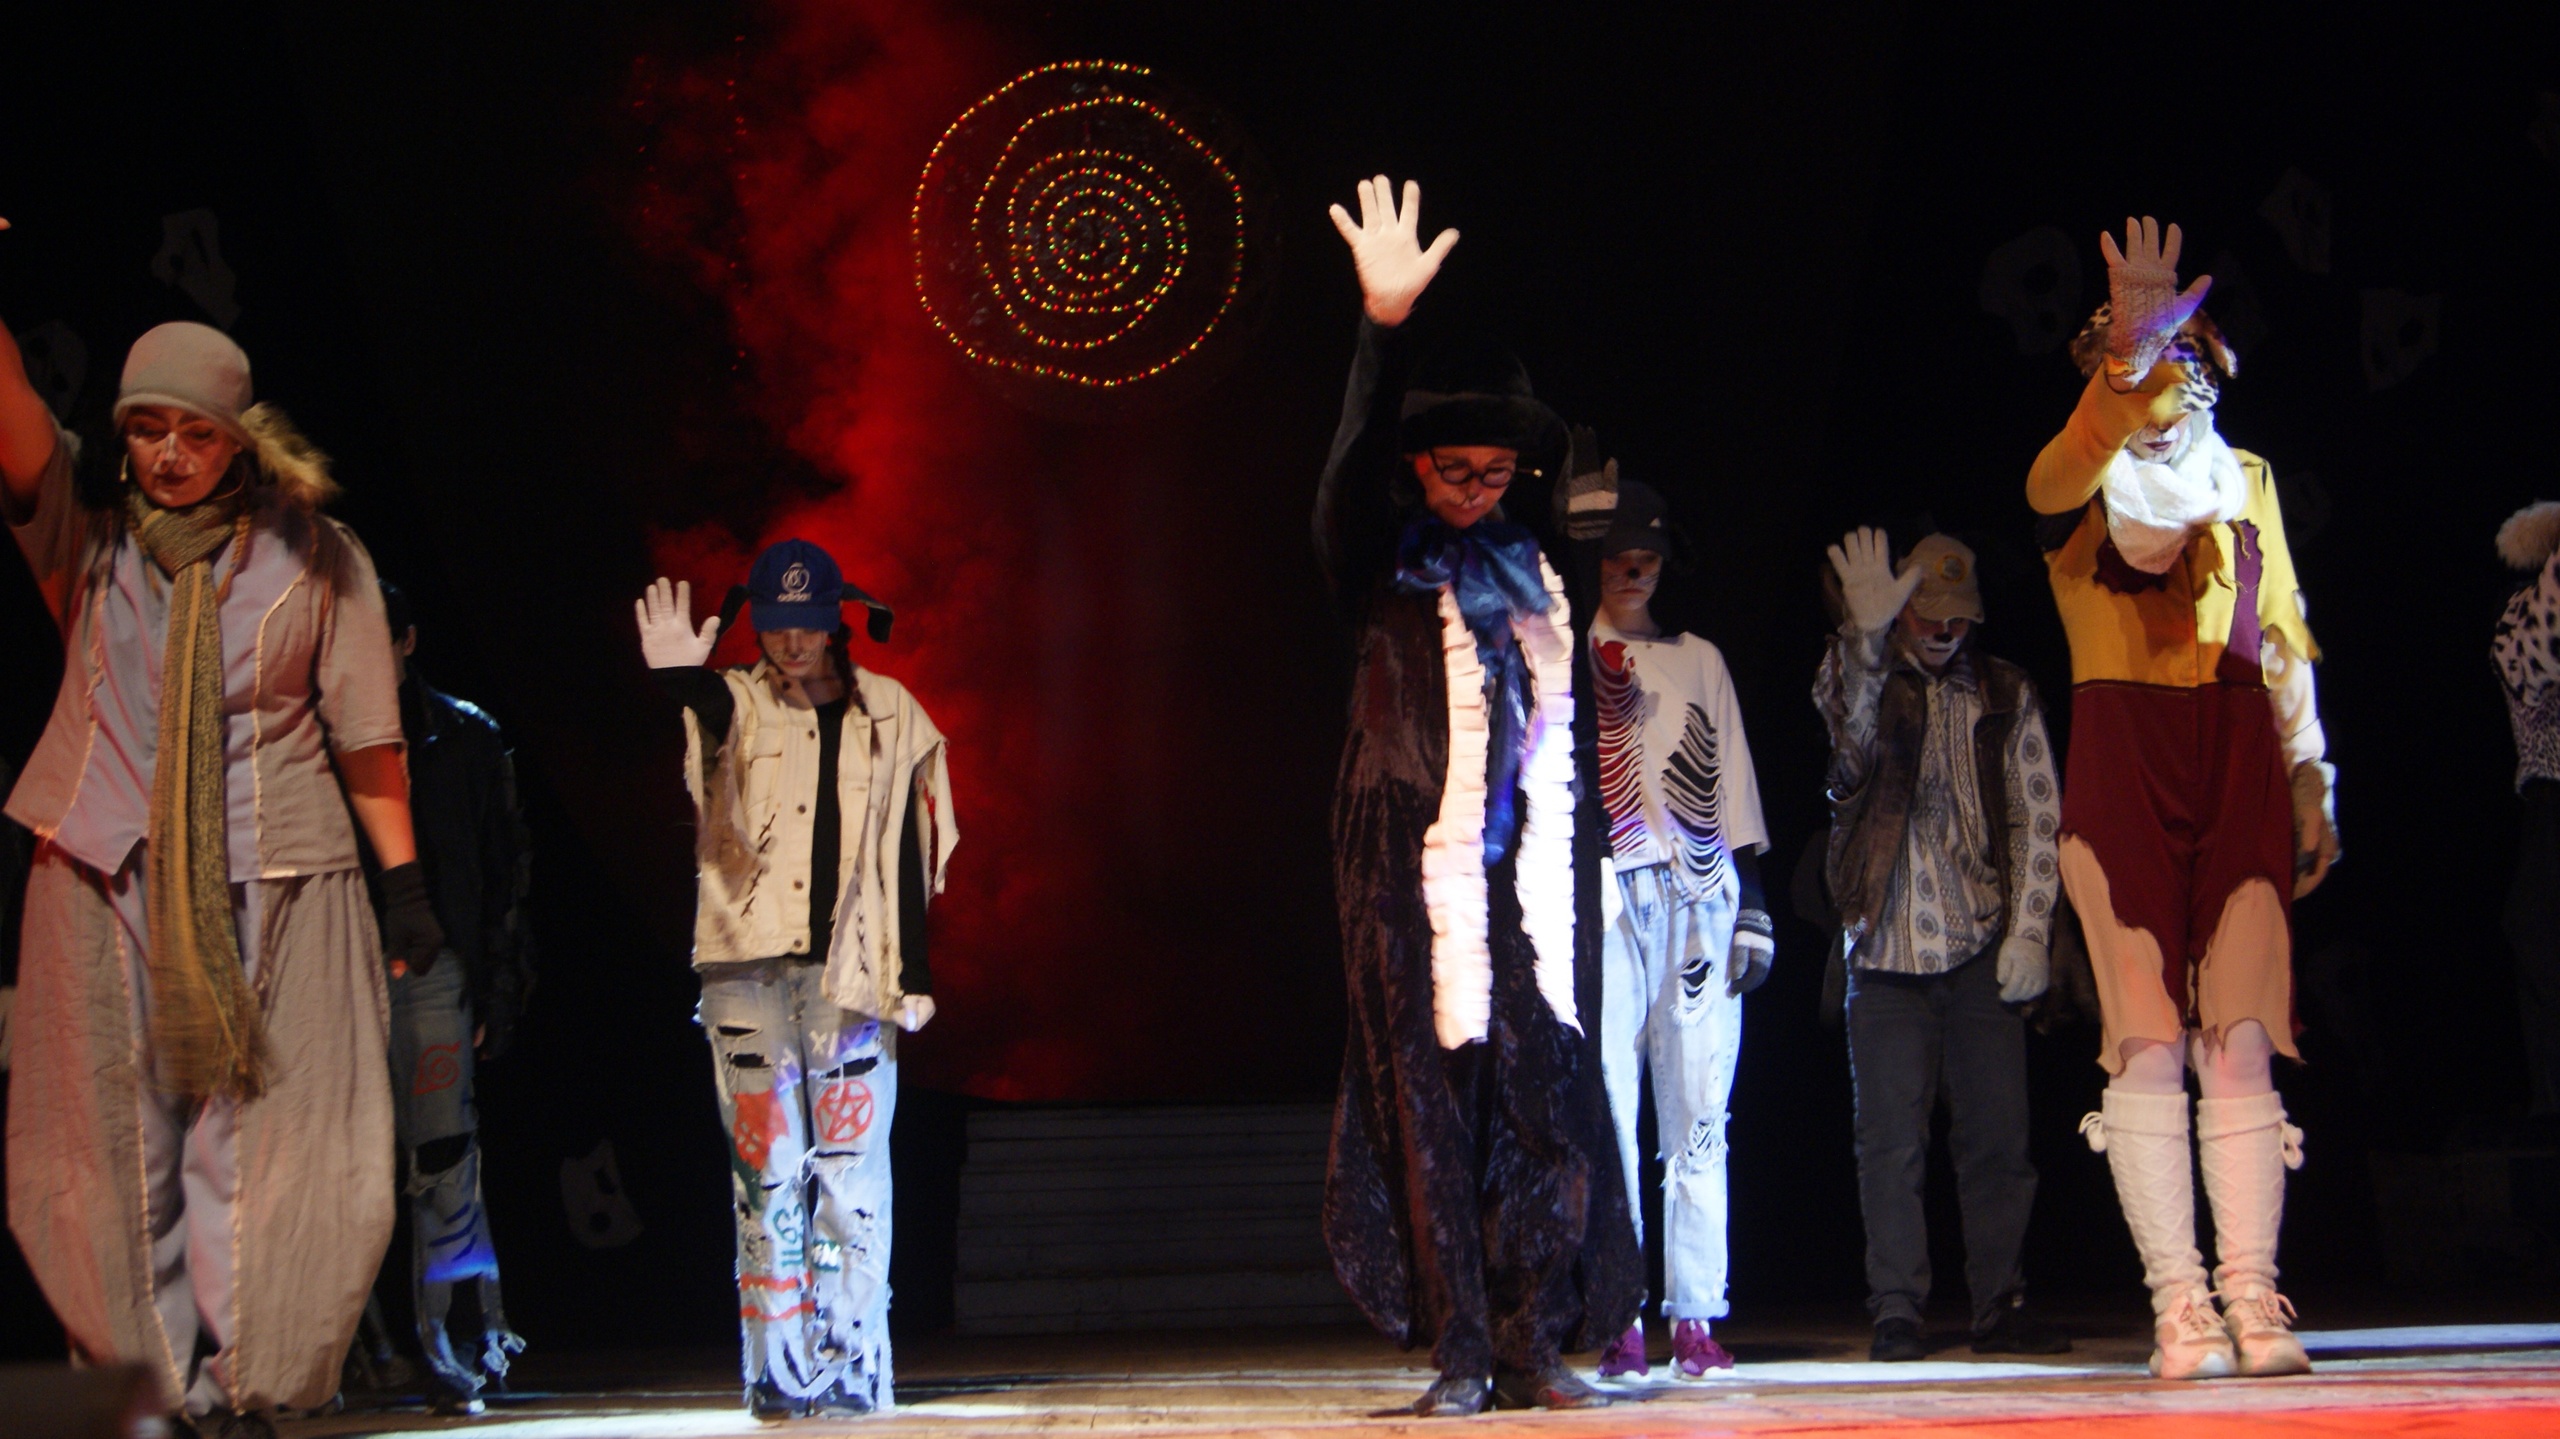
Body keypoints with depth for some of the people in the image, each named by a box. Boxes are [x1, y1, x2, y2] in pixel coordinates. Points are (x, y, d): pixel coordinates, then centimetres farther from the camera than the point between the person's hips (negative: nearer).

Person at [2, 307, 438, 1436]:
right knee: (122, 1142, 1)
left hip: (270, 879, -1)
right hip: (108, 876, 1)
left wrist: (403, 880, 4)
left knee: (252, 1141, -5)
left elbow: (365, 730, 7)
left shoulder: (311, 557, 5)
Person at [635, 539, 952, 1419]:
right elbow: (712, 716, -21)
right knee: (766, 1170, 0)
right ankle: (778, 1373, 4)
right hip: (749, 967, 0)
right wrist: (682, 677, -45)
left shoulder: (890, 717, 9)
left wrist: (914, 973, 4)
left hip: (851, 970, 0)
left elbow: (906, 857, 10)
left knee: (851, 1172, -3)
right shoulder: (735, 705, 5)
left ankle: (853, 1369, 2)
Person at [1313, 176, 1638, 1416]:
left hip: (1519, 865, 4)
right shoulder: (1381, 568, 4)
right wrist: (1384, 332, -31)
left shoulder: (1533, 579, 18)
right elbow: (1352, 468, -16)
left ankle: (1532, 1348, 1)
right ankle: (1459, 1352, -2)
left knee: (1540, 1100, -2)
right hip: (1411, 862, -4)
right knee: (1428, 1098, -5)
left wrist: (1563, 870, 10)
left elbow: (1557, 732, 19)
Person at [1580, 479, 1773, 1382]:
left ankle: (1696, 1318, 0)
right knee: (1606, 1113, -6)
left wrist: (1752, 908, 8)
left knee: (1697, 1115, -2)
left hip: (1697, 900, 2)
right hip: (1601, 901, -2)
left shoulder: (1698, 662, 18)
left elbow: (1735, 791, 15)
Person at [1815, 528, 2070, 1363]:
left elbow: (2037, 818, 9)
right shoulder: (1865, 680, 6)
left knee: (1997, 1135, 2)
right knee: (1891, 1142, -2)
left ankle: (1999, 1307, 10)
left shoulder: (2006, 695, 10)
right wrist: (1865, 635, -37)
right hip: (1886, 949, -2)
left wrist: (2029, 932, -1)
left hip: (1980, 948, 2)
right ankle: (1896, 1314, 2)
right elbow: (1849, 719, -19)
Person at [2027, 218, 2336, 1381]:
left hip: (2239, 767, 3)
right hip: (2122, 770, -3)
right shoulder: (2076, 486, 5)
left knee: (2243, 1041, -4)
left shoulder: (2244, 477, 17)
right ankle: (2178, 1303, -6)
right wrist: (2131, 349, -38)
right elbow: (2074, 460, -21)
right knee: (2150, 1041, -6)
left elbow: (2284, 638, 18)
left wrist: (2311, 781, 12)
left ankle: (2253, 1298, -6)